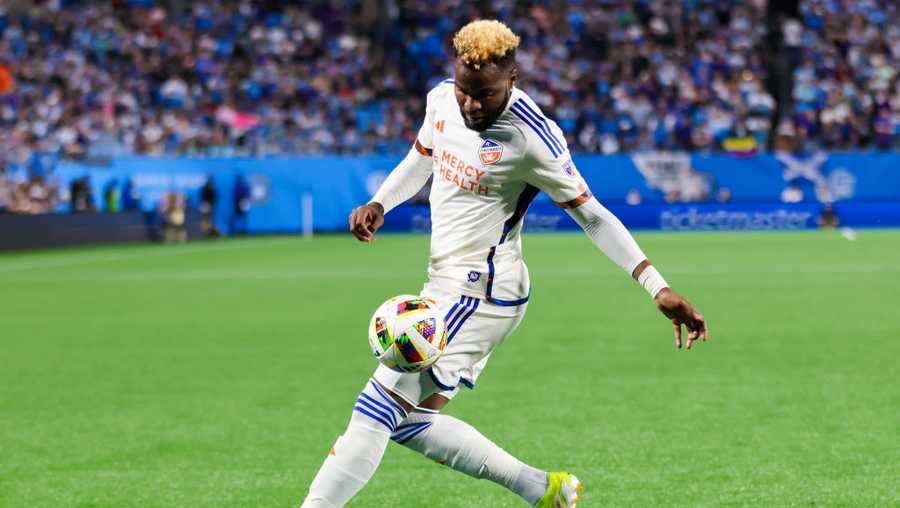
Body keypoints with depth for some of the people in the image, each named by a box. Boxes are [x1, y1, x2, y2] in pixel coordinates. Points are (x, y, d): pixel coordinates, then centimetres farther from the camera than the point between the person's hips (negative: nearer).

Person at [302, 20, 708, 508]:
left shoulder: (531, 138, -19)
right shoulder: (441, 99, 2)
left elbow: (592, 215, -12)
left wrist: (658, 288, -18)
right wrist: (379, 204, 5)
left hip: (478, 297, -9)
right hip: (447, 286, 9)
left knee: (378, 411, -12)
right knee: (411, 421, 11)